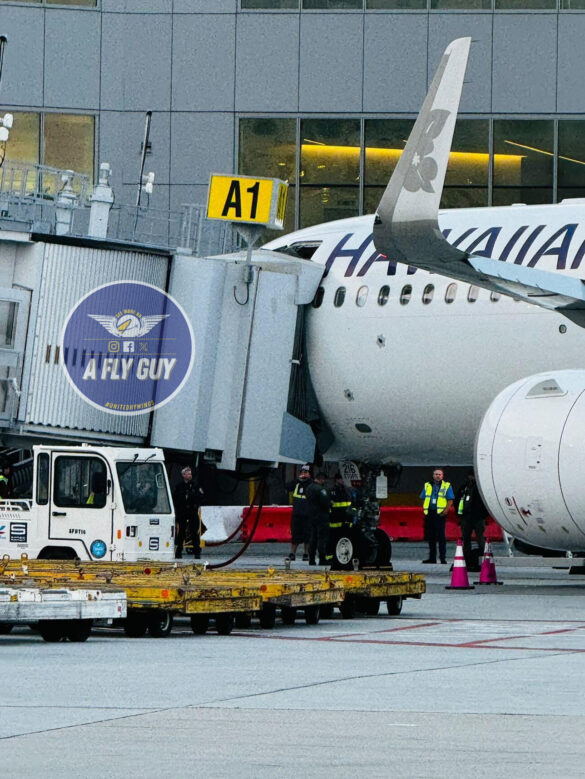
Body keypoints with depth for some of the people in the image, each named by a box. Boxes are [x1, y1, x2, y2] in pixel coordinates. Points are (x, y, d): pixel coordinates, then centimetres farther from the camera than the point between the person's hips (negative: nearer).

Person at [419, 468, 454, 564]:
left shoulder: (447, 486, 5)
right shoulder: (427, 486, 16)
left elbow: (450, 500, 1)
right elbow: (423, 498, 20)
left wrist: (446, 510, -12)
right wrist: (424, 509, 6)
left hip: (440, 513, -4)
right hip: (429, 513, 4)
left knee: (441, 536, -9)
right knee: (430, 536, 7)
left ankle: (443, 557, -8)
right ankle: (432, 557, 13)